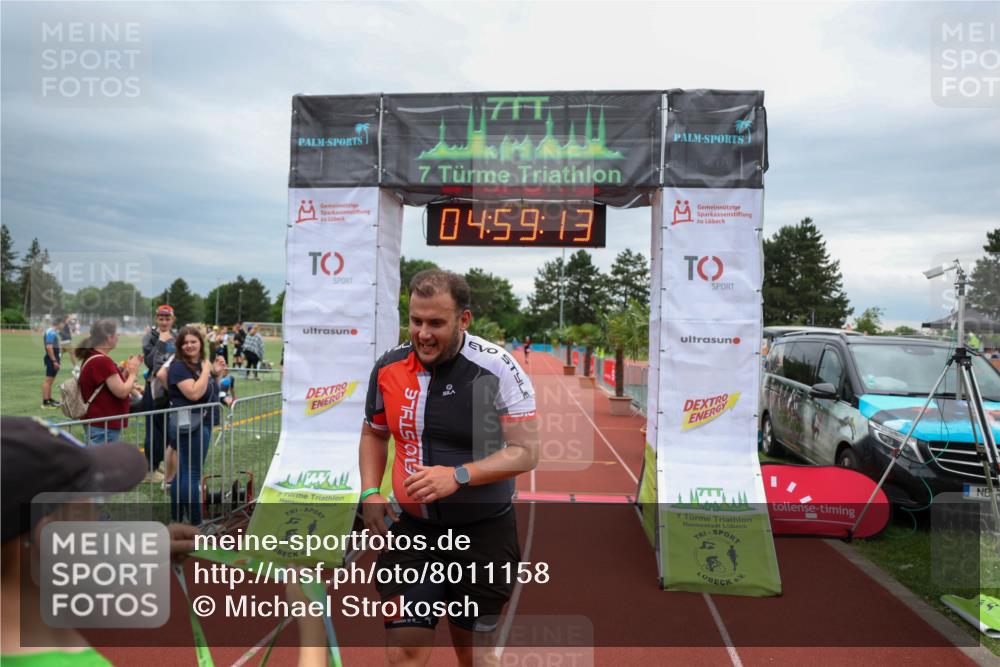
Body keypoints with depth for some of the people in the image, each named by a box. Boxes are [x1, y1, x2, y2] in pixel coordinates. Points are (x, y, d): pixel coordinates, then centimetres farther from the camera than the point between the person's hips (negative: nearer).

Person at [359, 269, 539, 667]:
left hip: (484, 534, -2)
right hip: (413, 529, 3)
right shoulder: (388, 367, -4)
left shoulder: (497, 368, -16)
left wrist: (458, 476, -27)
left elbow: (526, 451, -16)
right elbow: (374, 433, 14)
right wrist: (370, 492, 0)